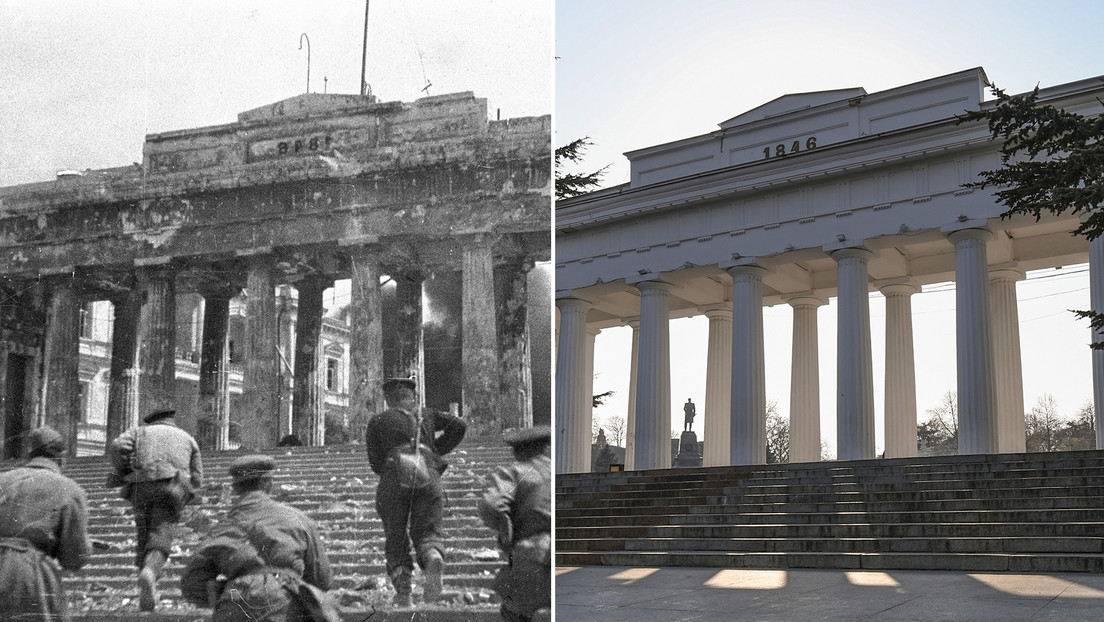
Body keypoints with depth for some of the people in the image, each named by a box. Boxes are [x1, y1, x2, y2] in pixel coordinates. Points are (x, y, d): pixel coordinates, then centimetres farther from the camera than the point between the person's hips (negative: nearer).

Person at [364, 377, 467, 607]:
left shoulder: (377, 422, 17)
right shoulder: (427, 416, 23)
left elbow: (376, 462, 11)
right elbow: (459, 425, 11)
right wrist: (436, 451, 18)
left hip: (394, 480, -1)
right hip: (429, 478, 1)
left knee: (396, 538, 9)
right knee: (427, 531, 4)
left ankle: (403, 590, -8)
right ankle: (434, 560, -30)